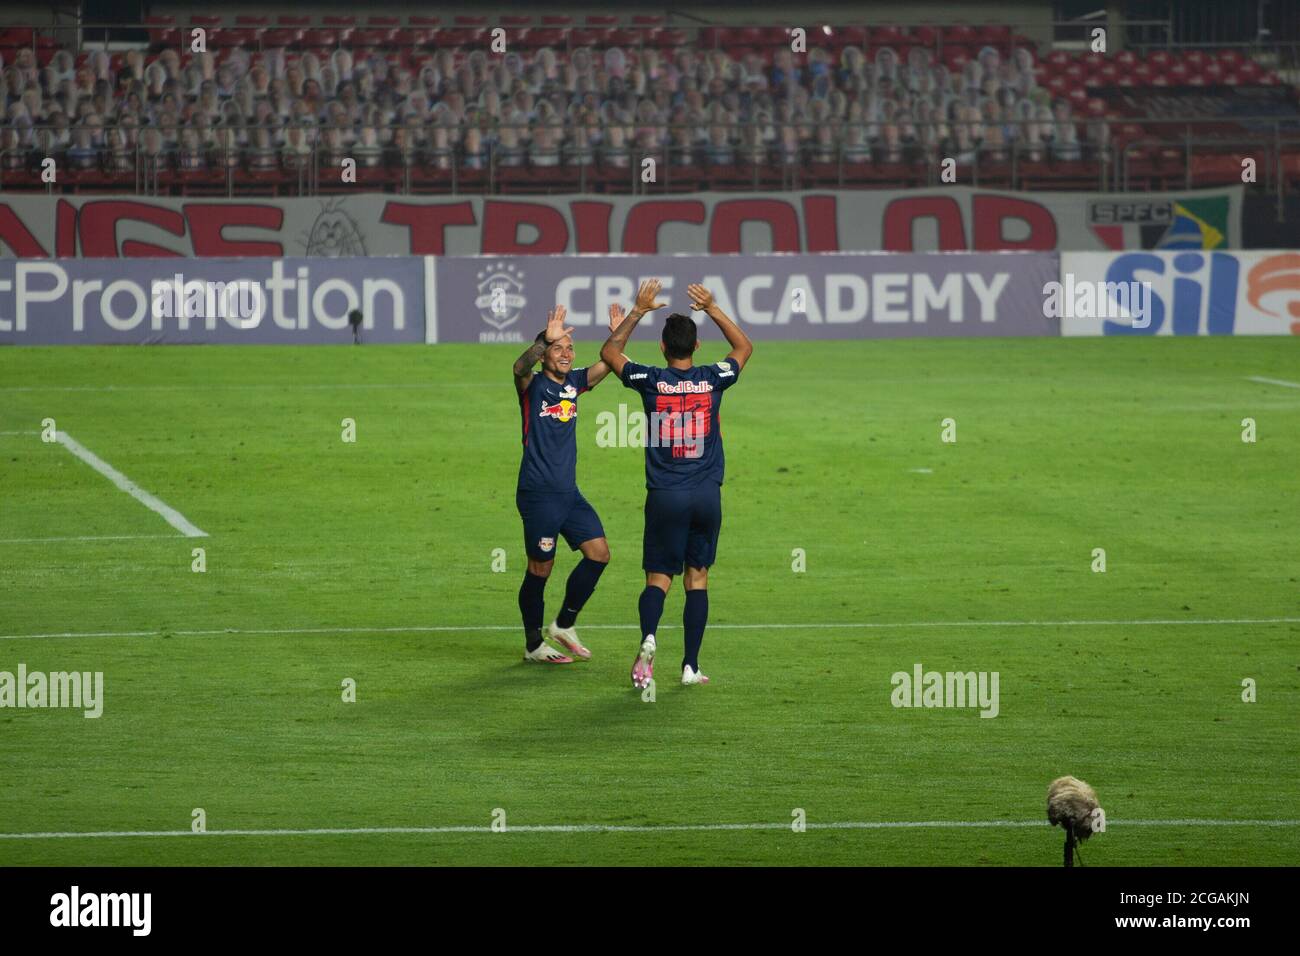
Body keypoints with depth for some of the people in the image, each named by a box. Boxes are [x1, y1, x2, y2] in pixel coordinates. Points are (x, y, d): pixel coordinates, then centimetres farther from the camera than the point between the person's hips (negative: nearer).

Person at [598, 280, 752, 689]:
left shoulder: (651, 381, -5)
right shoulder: (712, 380, -2)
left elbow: (609, 353, 13)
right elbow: (744, 347, 19)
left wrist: (638, 311, 13)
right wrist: (712, 309, 15)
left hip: (665, 497, -1)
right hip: (707, 494, 1)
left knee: (658, 578, 2)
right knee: (697, 577, 10)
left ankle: (648, 637, -28)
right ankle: (691, 666, 7)